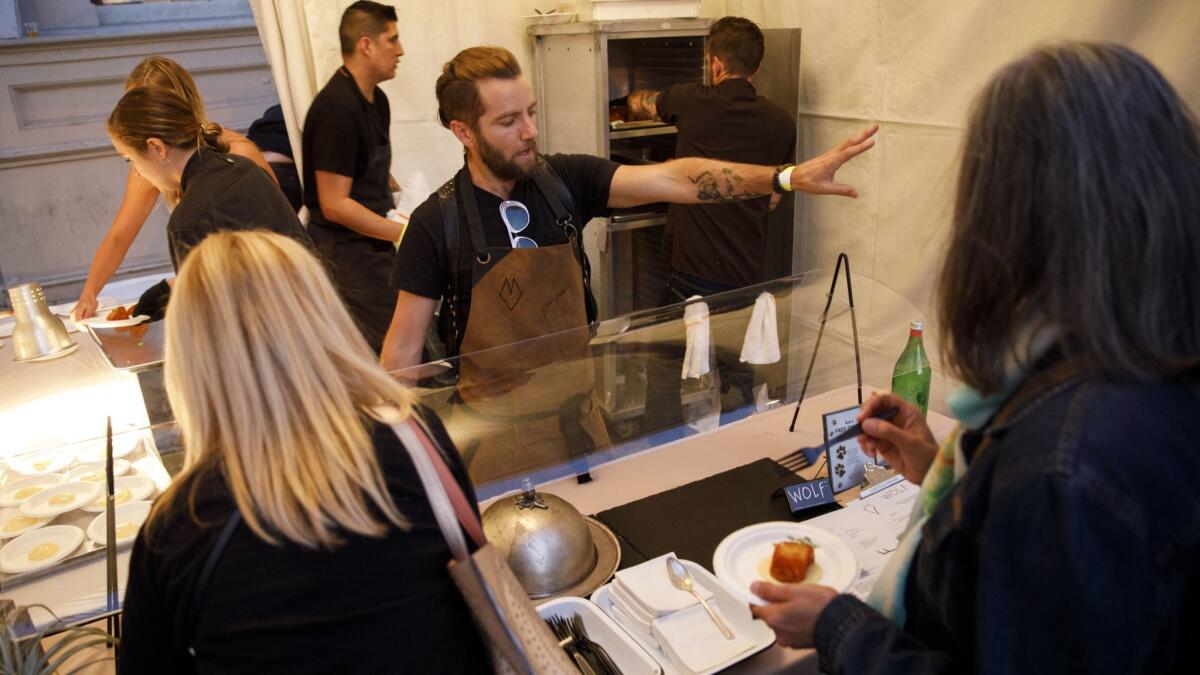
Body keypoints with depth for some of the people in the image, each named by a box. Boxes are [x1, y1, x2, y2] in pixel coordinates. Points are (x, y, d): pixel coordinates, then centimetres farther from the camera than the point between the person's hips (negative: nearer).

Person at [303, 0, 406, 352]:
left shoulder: (376, 99, 10)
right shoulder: (337, 109, -19)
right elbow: (334, 205, -21)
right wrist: (403, 233, -20)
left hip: (374, 244, 9)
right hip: (346, 253, -9)